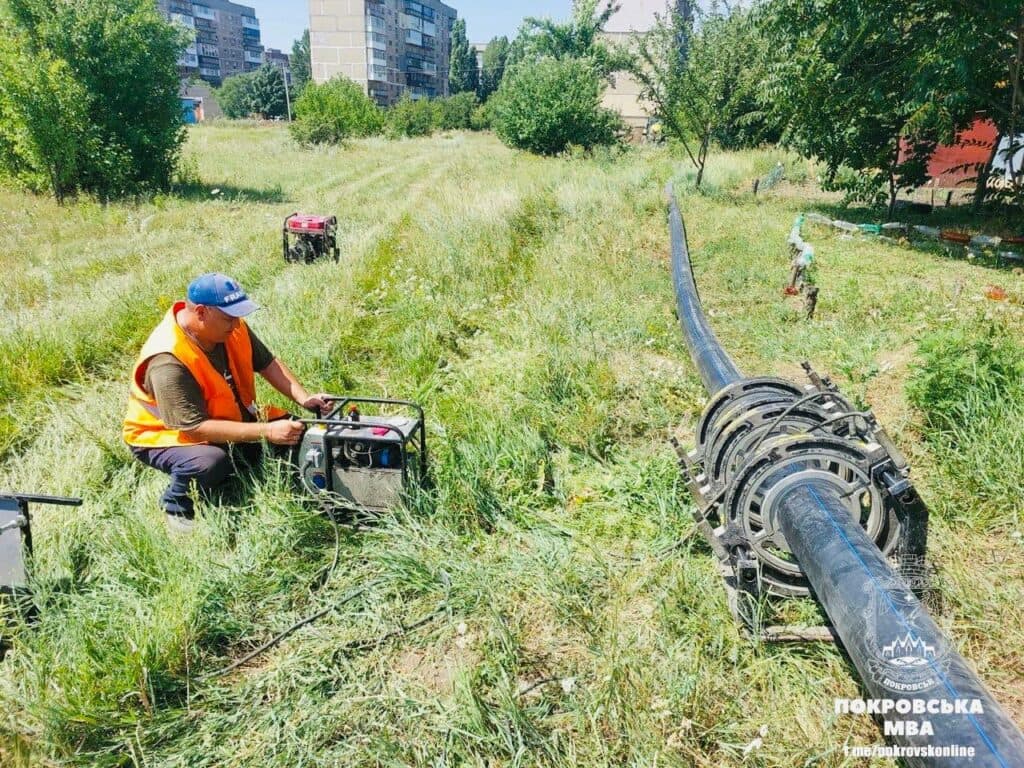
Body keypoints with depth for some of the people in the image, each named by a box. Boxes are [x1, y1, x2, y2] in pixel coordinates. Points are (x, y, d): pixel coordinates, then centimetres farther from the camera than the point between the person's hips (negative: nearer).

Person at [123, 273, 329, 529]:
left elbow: (268, 363, -3)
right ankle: (176, 506, -5)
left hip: (228, 420, 7)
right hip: (164, 436, -7)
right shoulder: (168, 363, -34)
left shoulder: (230, 326, -13)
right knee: (211, 462, -38)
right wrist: (267, 432, -37)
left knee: (292, 431, -5)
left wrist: (304, 399, -19)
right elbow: (196, 428, -35)